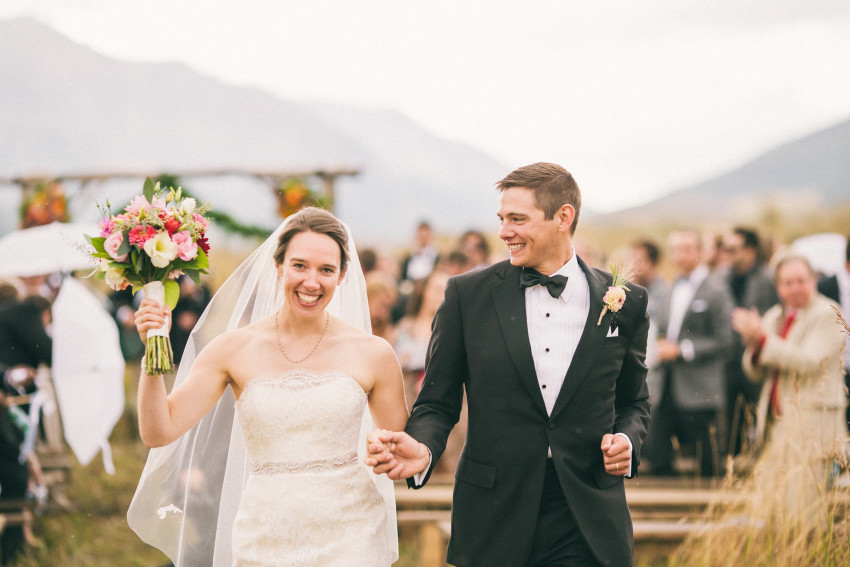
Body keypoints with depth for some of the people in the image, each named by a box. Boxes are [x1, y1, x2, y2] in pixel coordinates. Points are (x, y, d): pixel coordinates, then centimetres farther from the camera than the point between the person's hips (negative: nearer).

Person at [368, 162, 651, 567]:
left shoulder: (624, 302, 3)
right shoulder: (467, 295, 0)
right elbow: (438, 402, 3)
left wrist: (626, 440, -7)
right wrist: (422, 450, -18)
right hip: (494, 518, 0)